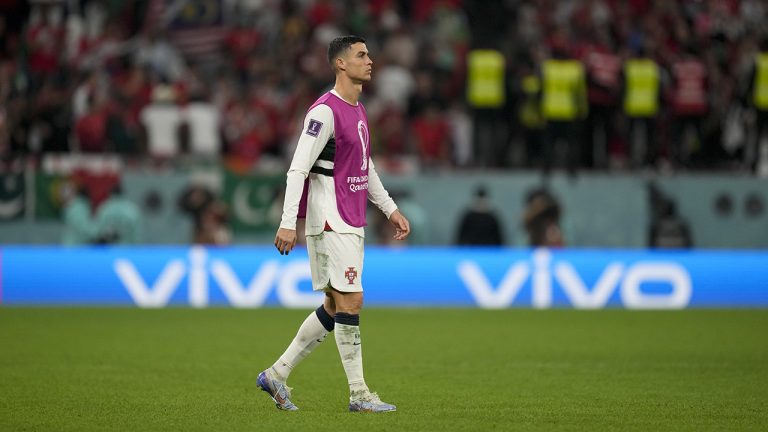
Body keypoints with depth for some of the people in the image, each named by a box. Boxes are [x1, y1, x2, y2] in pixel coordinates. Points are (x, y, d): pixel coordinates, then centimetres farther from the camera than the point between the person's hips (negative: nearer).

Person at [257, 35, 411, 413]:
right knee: (350, 302, -8)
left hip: (351, 223, 10)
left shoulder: (358, 110, 16)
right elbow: (297, 169, -17)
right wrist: (288, 223, -23)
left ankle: (277, 374, 18)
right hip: (331, 222, -10)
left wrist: (390, 209, 23)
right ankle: (358, 393, -3)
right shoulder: (325, 111, -14)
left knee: (335, 306, 11)